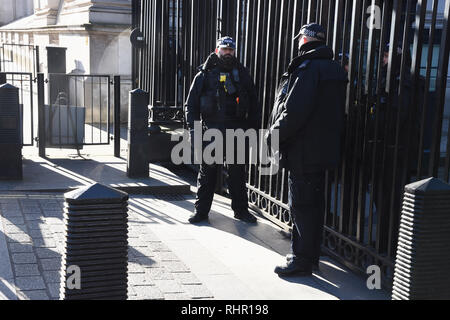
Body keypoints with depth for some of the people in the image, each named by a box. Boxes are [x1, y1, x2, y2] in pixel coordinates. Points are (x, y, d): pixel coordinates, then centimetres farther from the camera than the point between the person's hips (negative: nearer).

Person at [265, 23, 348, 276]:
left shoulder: (308, 68, -16)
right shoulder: (334, 69, 14)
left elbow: (294, 111, -24)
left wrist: (273, 135, -11)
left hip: (303, 151, -10)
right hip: (324, 149, 10)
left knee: (301, 205, -3)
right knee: (315, 203, 17)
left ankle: (302, 260, 4)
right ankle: (311, 254, 28)